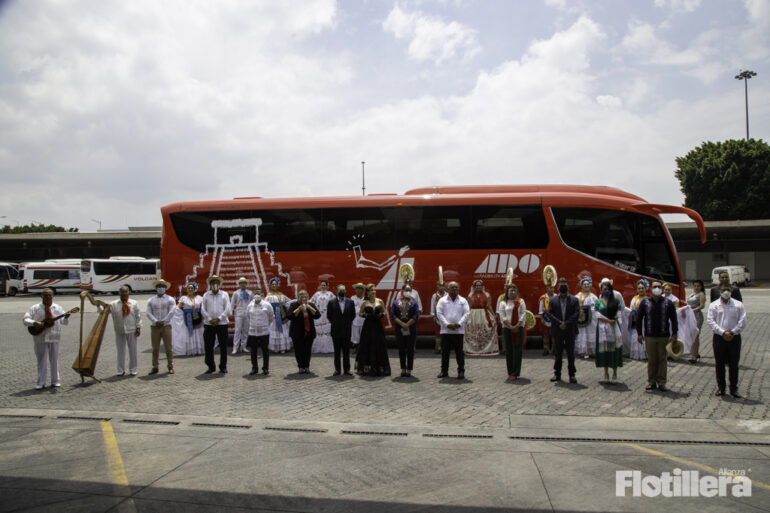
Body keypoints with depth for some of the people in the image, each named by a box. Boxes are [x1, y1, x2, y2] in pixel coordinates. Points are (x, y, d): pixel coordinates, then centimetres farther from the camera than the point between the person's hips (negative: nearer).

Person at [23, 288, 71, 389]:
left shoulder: (58, 308, 8)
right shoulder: (35, 308, 4)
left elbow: (64, 322, 4)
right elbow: (26, 320, -4)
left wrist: (66, 317, -18)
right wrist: (35, 323, -22)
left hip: (54, 337, 1)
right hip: (40, 337, -1)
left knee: (54, 359, 6)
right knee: (41, 360, 4)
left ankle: (55, 381, 16)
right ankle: (41, 383, 11)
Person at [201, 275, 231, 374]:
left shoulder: (224, 295, 5)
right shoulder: (206, 295, 8)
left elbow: (227, 309, -2)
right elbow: (203, 310, 2)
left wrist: (218, 319, -11)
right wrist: (210, 320, -9)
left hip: (222, 324, -1)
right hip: (208, 324, 1)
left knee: (223, 346, 1)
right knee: (208, 346, 3)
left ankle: (223, 367, 11)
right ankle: (211, 366, 16)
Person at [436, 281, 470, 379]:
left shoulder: (463, 301, 8)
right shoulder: (442, 300, 7)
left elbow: (467, 313, 0)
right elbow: (439, 313, -2)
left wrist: (459, 324, -13)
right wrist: (447, 324, -13)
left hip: (459, 330, 0)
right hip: (445, 330, 0)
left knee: (459, 352, 1)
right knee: (445, 352, 5)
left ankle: (461, 371, 8)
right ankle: (444, 371, 14)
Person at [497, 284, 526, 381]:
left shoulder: (520, 301, 8)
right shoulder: (503, 303, 8)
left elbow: (523, 314, 0)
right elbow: (502, 316, -1)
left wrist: (517, 326, -11)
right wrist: (511, 327, -11)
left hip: (519, 328, -1)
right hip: (507, 329, 1)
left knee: (517, 350, -4)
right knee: (508, 351, 2)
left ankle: (515, 373, -2)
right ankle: (510, 373, 9)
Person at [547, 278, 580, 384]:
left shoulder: (574, 300, 3)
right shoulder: (553, 300, 6)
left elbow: (576, 313, -6)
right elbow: (549, 314, -2)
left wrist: (566, 324, -15)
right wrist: (559, 323, -14)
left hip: (570, 331, -1)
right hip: (557, 331, 1)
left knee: (571, 353, 3)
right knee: (557, 353, 7)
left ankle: (572, 375, 10)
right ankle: (557, 374, 15)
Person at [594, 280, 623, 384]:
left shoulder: (616, 301, 7)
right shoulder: (598, 301, 6)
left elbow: (619, 313, 1)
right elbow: (597, 314, -5)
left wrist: (613, 320, -10)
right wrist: (608, 320, -13)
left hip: (614, 328, 0)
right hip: (602, 328, 0)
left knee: (614, 349, -2)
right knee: (604, 349, 2)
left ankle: (614, 374, 4)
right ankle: (606, 374, 11)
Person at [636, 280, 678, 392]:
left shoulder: (668, 303, 3)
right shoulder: (645, 302, 4)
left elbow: (674, 320, 6)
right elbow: (639, 318, 7)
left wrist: (674, 334, 0)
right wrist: (639, 333, 3)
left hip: (664, 337, 0)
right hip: (649, 336, 0)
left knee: (662, 360, 3)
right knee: (651, 360, 4)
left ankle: (661, 383, 11)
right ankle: (651, 382, 13)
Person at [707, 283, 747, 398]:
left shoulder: (738, 305, 4)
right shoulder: (714, 305, 3)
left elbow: (742, 322, -2)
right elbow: (710, 321, -5)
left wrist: (732, 332, -13)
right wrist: (723, 332, -15)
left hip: (734, 337, 0)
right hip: (719, 337, 0)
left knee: (734, 364, 4)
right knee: (720, 364, 7)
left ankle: (734, 389, 13)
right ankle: (720, 388, 18)